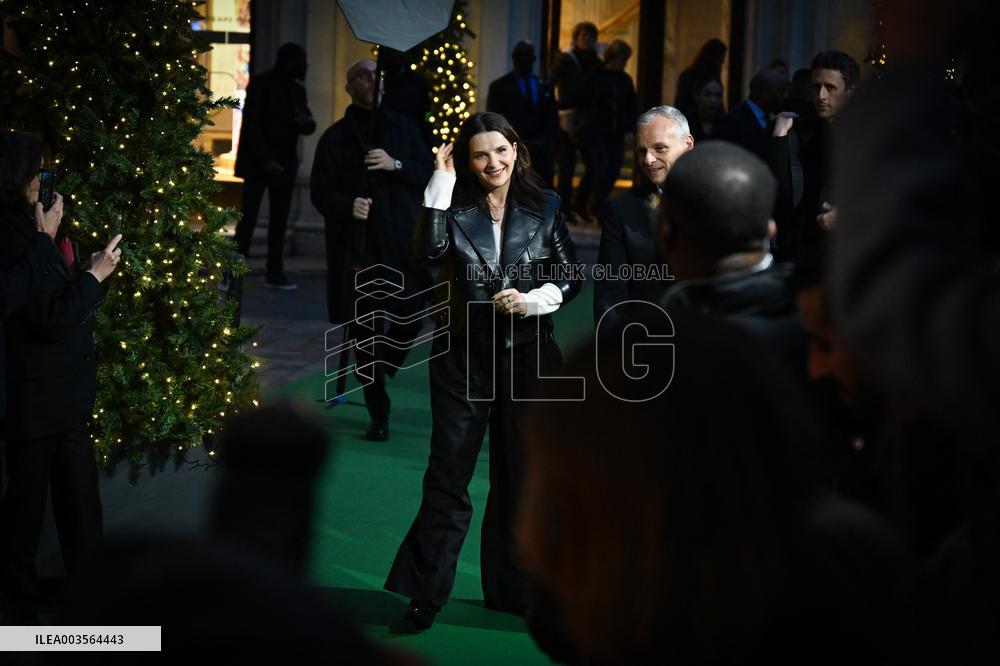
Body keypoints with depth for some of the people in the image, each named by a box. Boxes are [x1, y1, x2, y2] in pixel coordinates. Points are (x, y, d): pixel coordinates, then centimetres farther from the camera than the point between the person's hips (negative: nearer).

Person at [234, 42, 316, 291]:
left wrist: (306, 122, -9)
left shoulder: (298, 90, 14)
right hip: (258, 163, -6)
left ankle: (275, 272, 3)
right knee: (248, 217, -4)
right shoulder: (261, 84, -5)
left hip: (284, 165, 6)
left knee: (279, 221, 2)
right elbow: (251, 124, -10)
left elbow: (308, 126, 17)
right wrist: (265, 160, -18)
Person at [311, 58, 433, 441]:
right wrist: (348, 205, -17)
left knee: (412, 315, -5)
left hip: (402, 241, 1)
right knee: (365, 329, 0)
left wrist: (396, 165, -12)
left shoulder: (402, 128, 11)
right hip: (356, 244, -1)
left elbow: (429, 174, 5)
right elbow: (320, 193, 2)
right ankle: (378, 414, 9)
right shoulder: (335, 137, 6)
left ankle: (380, 374, 26)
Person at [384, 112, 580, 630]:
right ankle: (426, 592, 7)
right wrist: (442, 181, -18)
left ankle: (511, 589, 23)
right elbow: (431, 251, -20)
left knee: (521, 473, 11)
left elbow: (570, 277, 3)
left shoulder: (544, 207, 1)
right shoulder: (456, 207, -1)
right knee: (447, 474, 1)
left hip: (528, 354, 1)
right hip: (464, 356, -1)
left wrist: (532, 301, -14)